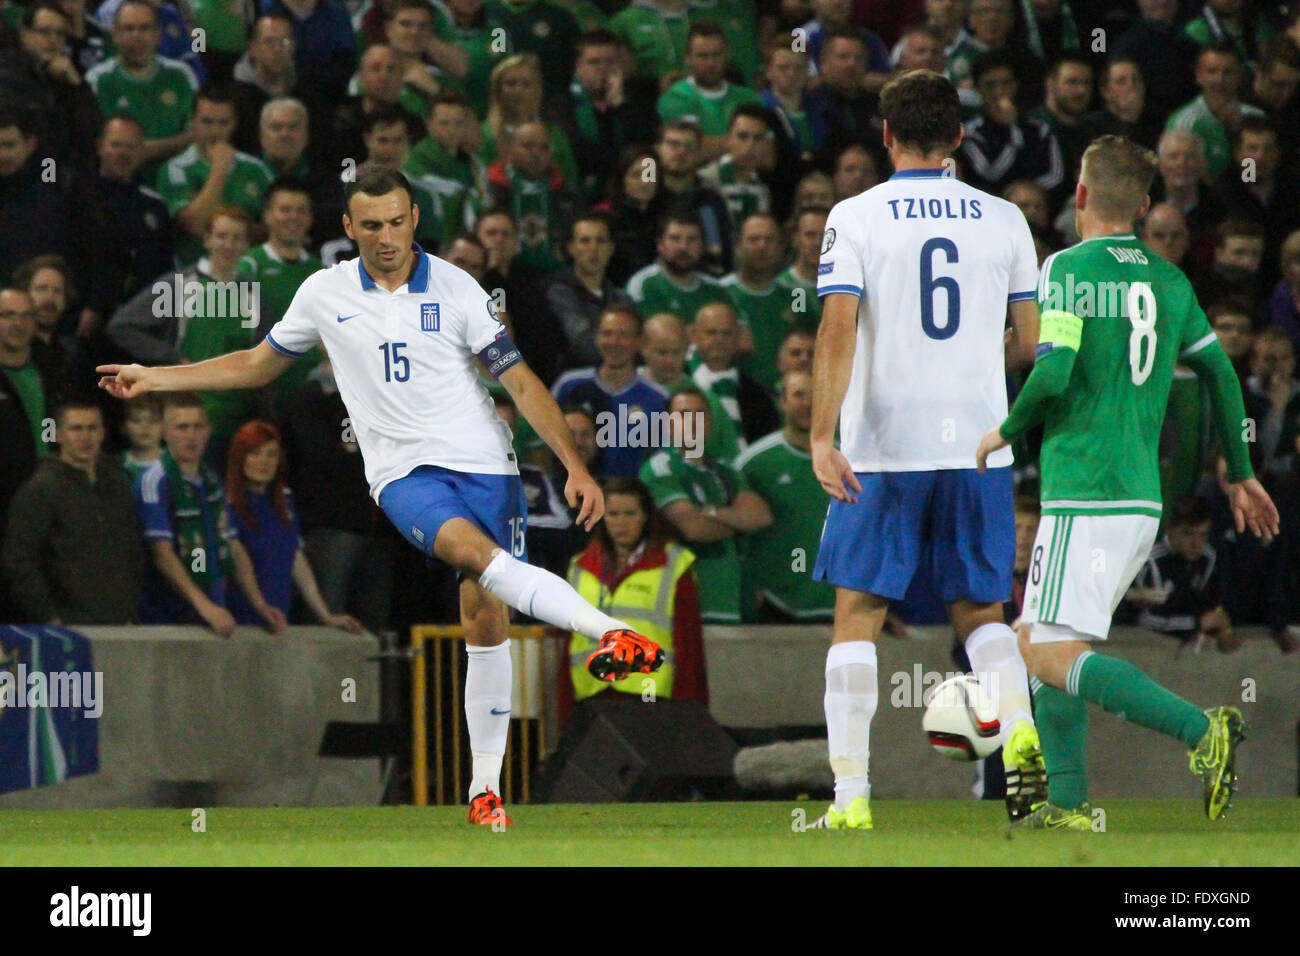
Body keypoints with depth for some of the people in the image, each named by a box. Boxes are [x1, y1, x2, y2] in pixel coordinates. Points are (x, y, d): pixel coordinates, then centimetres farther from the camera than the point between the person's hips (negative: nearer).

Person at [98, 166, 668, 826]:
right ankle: (607, 632, -50)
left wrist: (575, 467, -6)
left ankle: (485, 784, 9)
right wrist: (154, 378, 22)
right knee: (476, 550, -32)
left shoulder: (454, 288, 2)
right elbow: (258, 364, 24)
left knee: (486, 618, -2)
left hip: (485, 464, 1)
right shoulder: (325, 294, 8)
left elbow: (520, 382, 2)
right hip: (404, 472, -1)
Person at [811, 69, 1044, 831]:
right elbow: (1034, 342, 9)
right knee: (981, 612, 14)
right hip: (978, 448, 2)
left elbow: (838, 331, -12)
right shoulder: (1003, 220, 5)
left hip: (882, 452, -2)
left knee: (858, 619, 5)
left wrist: (822, 436, -16)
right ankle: (1020, 728, -14)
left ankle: (851, 795, -2)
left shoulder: (855, 218, -3)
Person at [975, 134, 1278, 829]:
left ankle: (1201, 729, -25)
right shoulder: (1168, 281, 13)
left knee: (1053, 657, -10)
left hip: (1084, 497, -8)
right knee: (1037, 640, 16)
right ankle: (1068, 803, 9)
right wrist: (1241, 475, 28)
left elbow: (1053, 373, -18)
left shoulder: (1068, 269, -7)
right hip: (1143, 498, 8)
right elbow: (1221, 375, 18)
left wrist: (1005, 432, 1)